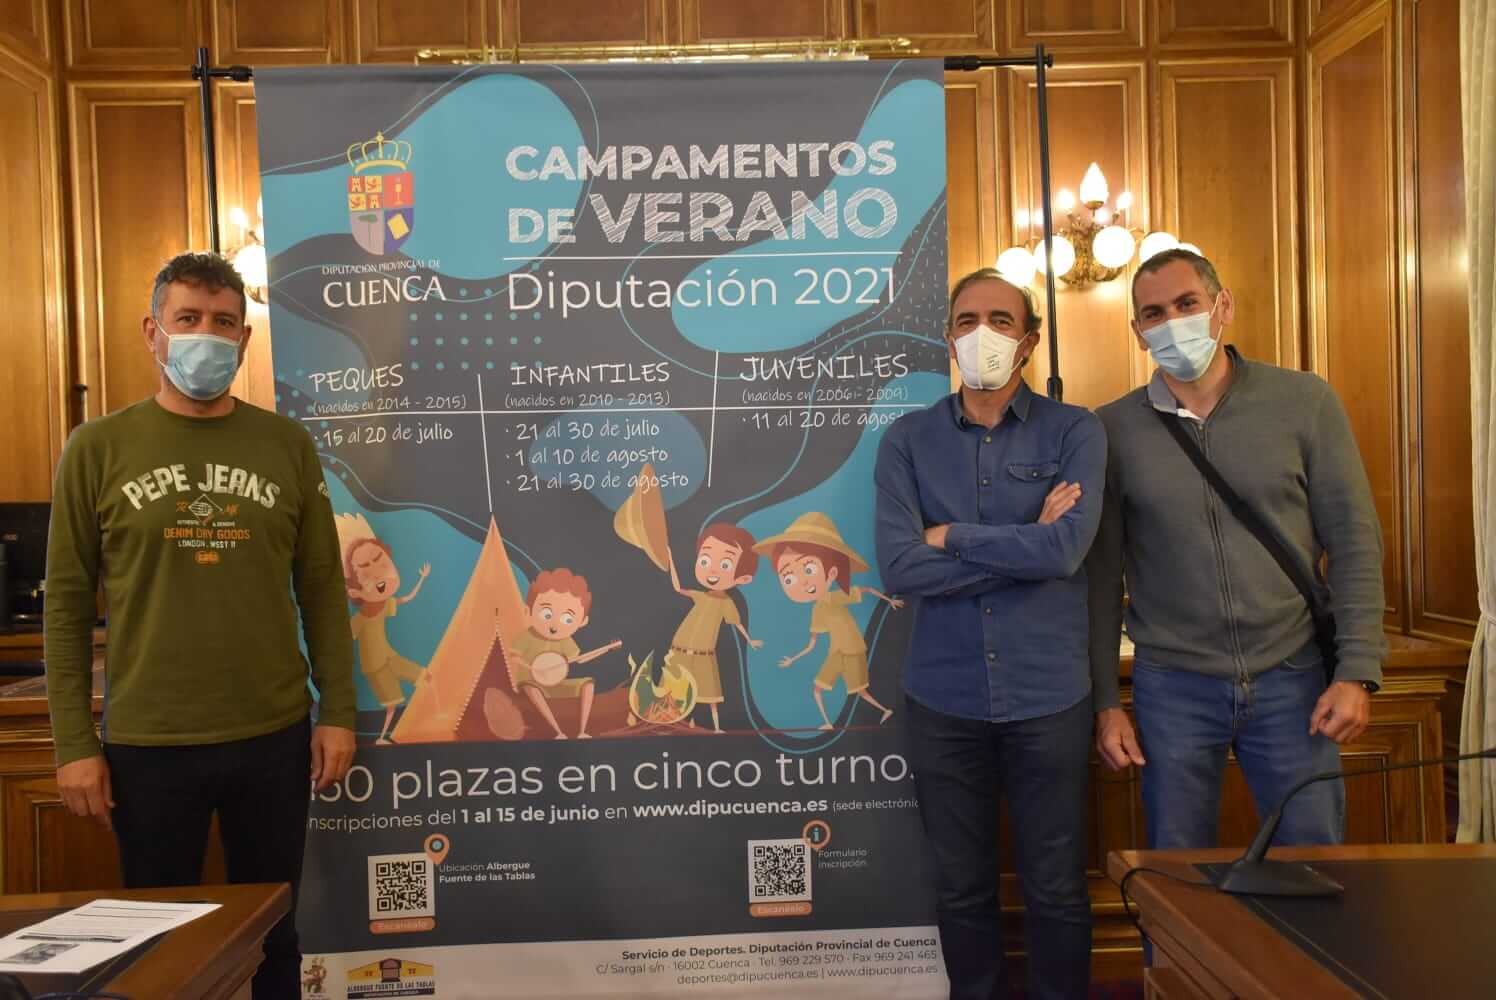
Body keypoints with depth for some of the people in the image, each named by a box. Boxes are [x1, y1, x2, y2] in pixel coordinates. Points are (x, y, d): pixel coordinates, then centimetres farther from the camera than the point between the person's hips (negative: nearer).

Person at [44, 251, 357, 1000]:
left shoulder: (287, 445, 2)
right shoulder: (97, 449, -1)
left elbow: (321, 588, 3)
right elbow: (66, 605, 0)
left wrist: (338, 711, 0)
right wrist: (74, 743, -4)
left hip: (274, 737, 1)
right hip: (147, 745, -1)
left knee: (272, 932, 16)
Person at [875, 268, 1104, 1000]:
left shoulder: (1074, 432, -2)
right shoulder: (907, 440, 0)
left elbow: (1066, 550, -18)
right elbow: (899, 570, -12)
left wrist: (951, 536, -9)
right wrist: (1025, 546, -12)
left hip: (1049, 697, -1)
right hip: (943, 700, 1)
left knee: (1057, 891, 13)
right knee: (961, 890, 16)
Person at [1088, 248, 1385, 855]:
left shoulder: (1304, 403, -1)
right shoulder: (1114, 430, -2)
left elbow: (1353, 542, 0)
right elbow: (1102, 575, 1)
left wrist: (1357, 670, -6)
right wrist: (1105, 702, 0)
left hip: (1291, 677, 0)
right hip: (1172, 685, 0)